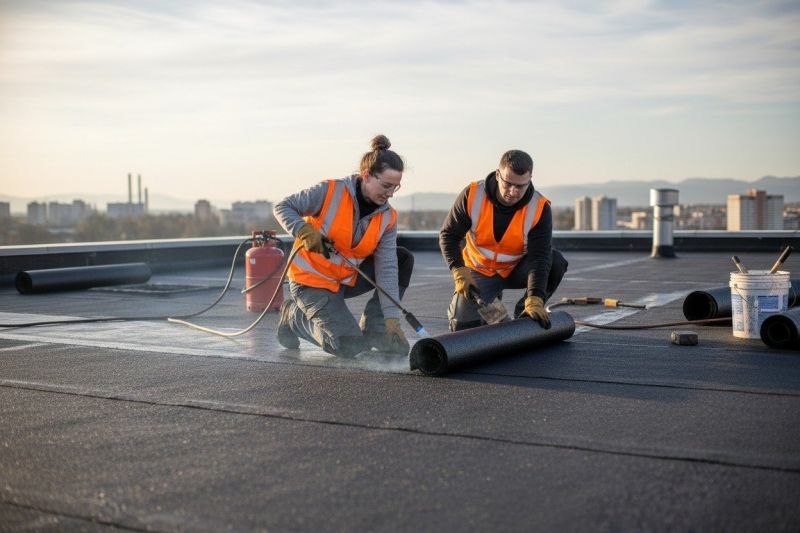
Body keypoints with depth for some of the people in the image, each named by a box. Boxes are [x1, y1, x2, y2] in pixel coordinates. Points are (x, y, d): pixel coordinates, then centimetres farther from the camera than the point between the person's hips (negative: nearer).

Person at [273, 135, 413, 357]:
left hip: (347, 280, 6)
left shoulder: (387, 218, -6)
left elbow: (387, 268, -11)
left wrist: (392, 319, -19)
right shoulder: (330, 192, -19)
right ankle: (294, 316, 7)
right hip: (311, 280, -6)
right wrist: (304, 229, -32)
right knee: (349, 347, -17)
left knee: (403, 259, -6)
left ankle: (373, 330, 0)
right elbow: (282, 207, -12)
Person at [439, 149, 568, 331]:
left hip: (516, 270, 0)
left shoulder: (540, 208, -23)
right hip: (479, 271, 0)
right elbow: (448, 235, -12)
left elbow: (539, 257, -28)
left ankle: (524, 314, -6)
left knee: (556, 261, -27)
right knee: (463, 324, -18)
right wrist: (460, 273, -26)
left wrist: (534, 301, -40)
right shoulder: (473, 195, -21)